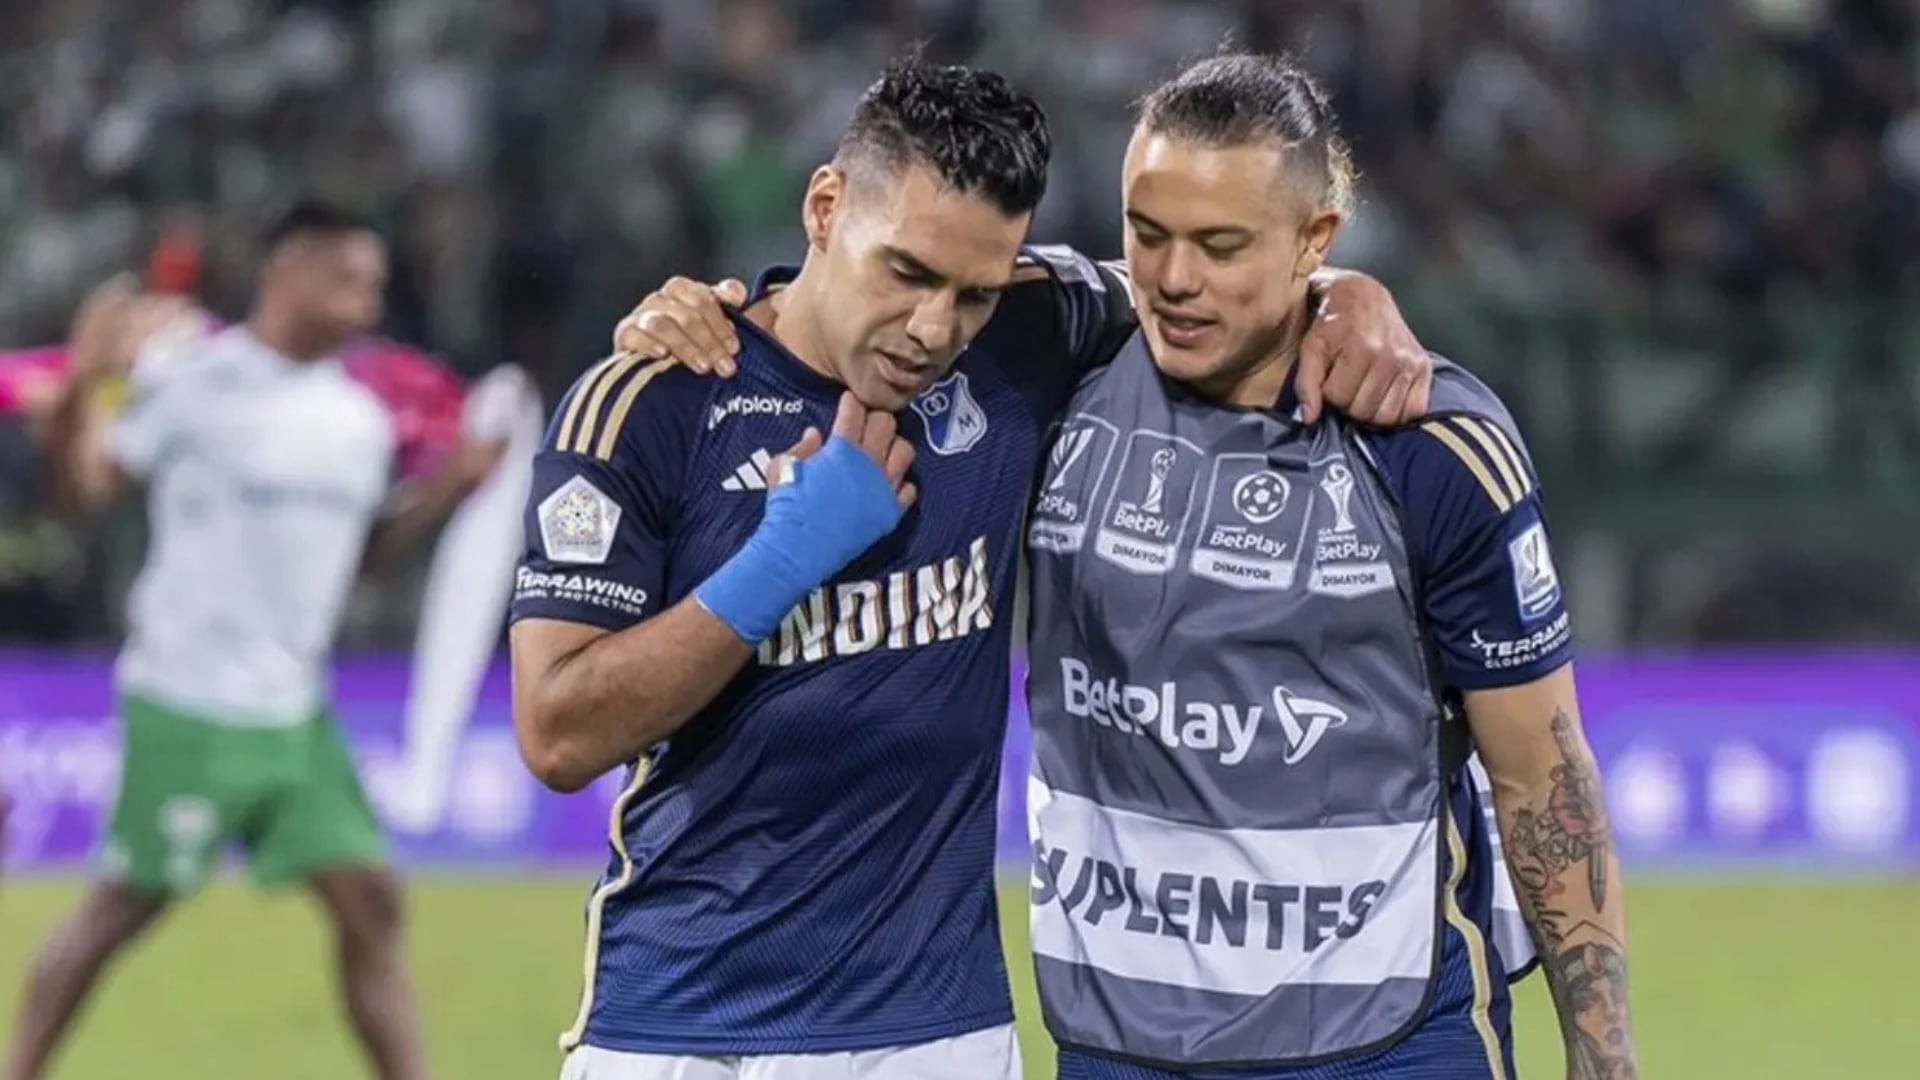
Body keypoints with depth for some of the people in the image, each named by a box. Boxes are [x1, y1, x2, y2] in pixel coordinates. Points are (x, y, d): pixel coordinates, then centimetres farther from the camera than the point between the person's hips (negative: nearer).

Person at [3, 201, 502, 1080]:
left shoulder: (359, 419, 10)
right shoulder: (192, 381, -10)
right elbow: (82, 488, -12)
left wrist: (440, 494, 6)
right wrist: (82, 391, -29)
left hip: (293, 711, 6)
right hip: (187, 703, -6)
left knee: (369, 899, 0)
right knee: (126, 902, 1)